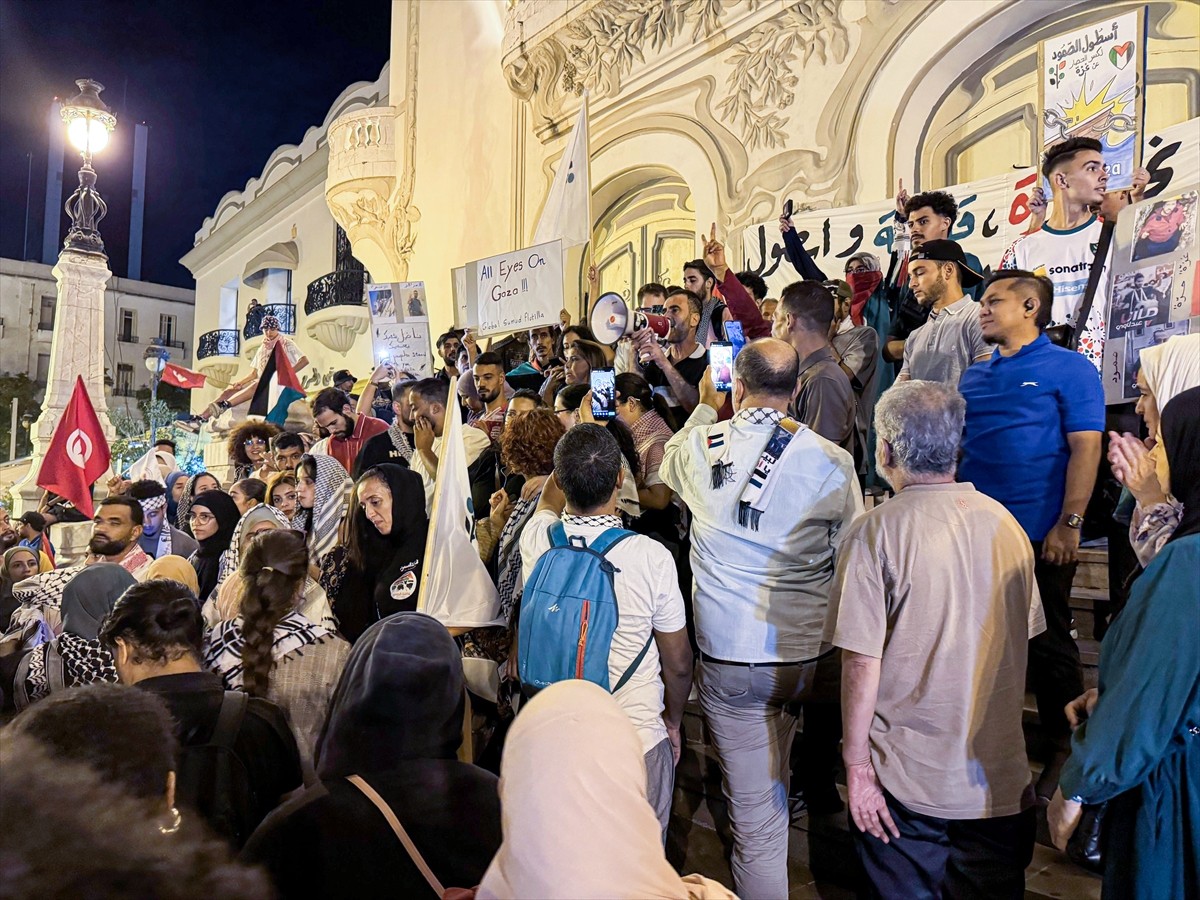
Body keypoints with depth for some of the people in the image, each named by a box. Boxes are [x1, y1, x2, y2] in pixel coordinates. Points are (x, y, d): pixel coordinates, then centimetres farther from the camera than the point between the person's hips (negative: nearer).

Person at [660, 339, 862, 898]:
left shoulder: (698, 446, -4)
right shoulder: (830, 462, -9)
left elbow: (666, 469, 22)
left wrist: (704, 408, 31)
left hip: (726, 659, 1)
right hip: (809, 656, 0)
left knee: (755, 814, 11)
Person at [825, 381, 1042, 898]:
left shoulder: (876, 532, -17)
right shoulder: (1005, 523, 0)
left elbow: (862, 663, -18)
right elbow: (1025, 639, 10)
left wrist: (857, 767, -8)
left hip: (906, 782, -4)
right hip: (1002, 780, 5)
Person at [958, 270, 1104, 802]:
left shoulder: (1069, 369, -3)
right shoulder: (974, 377, 14)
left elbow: (1086, 447, -10)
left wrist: (1068, 524, -16)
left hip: (1038, 536, -6)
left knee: (1048, 644, 5)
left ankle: (1064, 750, 22)